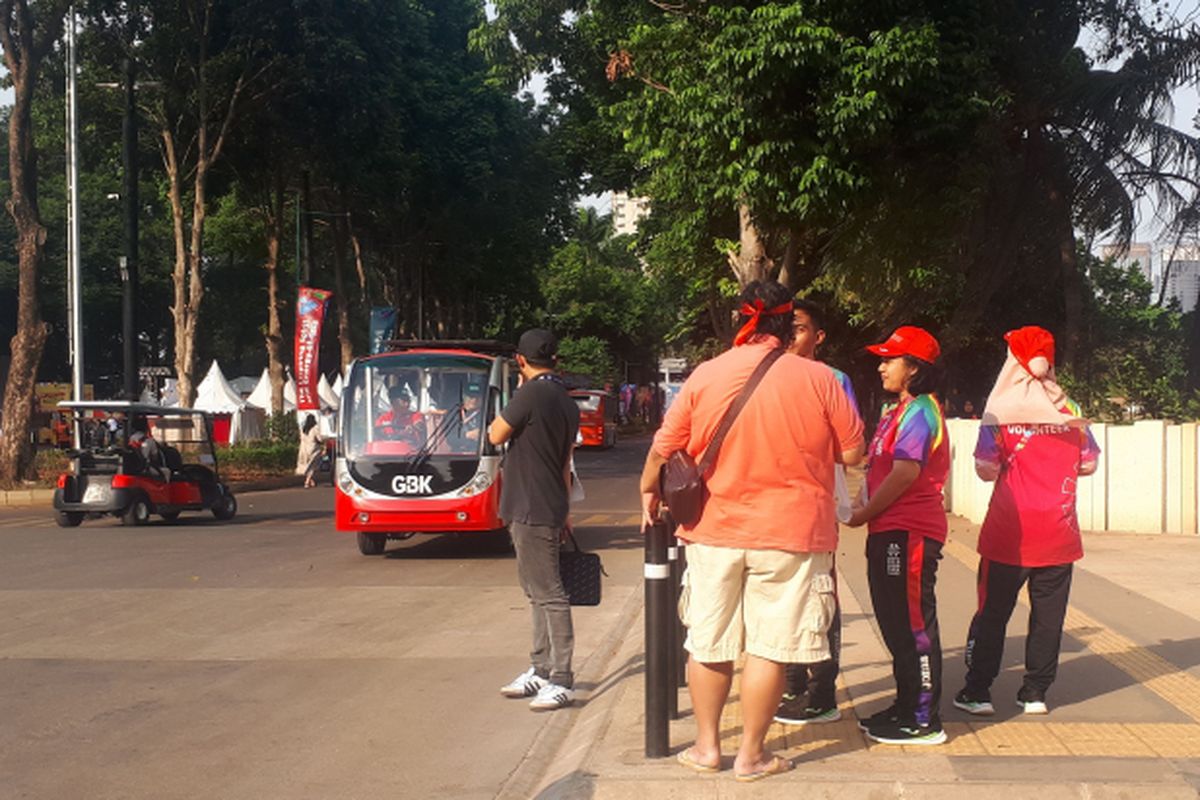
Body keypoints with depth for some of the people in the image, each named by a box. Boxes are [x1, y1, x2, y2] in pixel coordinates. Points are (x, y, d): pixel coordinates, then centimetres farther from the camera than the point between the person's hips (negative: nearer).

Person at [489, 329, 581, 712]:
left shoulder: (531, 394, -16)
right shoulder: (567, 402, 12)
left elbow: (496, 435, -7)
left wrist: (515, 397, 2)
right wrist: (565, 511, 24)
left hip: (531, 511, -10)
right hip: (549, 509, 10)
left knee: (548, 594, -7)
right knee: (539, 592, 17)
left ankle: (561, 681, -4)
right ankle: (541, 670, 25)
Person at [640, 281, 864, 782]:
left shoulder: (704, 377, -3)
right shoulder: (818, 378, -7)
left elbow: (663, 449, 2)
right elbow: (853, 453, -2)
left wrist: (649, 491, 21)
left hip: (714, 532, 2)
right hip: (789, 534, -2)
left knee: (708, 643, 14)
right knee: (769, 647, 6)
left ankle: (706, 746, 23)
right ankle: (752, 755, 13)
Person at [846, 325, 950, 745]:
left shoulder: (919, 412, -13)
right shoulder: (897, 411, 19)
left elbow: (904, 474, -20)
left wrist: (863, 515, -11)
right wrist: (866, 509, 10)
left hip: (909, 532, -11)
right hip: (889, 531, 11)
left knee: (912, 624, -6)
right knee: (896, 623, 16)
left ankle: (925, 720, -1)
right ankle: (907, 706, 25)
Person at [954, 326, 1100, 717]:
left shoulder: (999, 411, -8)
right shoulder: (1069, 410, 2)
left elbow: (986, 469, -9)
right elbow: (1088, 464, 9)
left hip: (1009, 534, -2)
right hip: (1058, 534, 2)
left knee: (992, 613, 5)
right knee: (1048, 614, 9)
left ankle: (977, 692, 8)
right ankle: (1035, 693, 13)